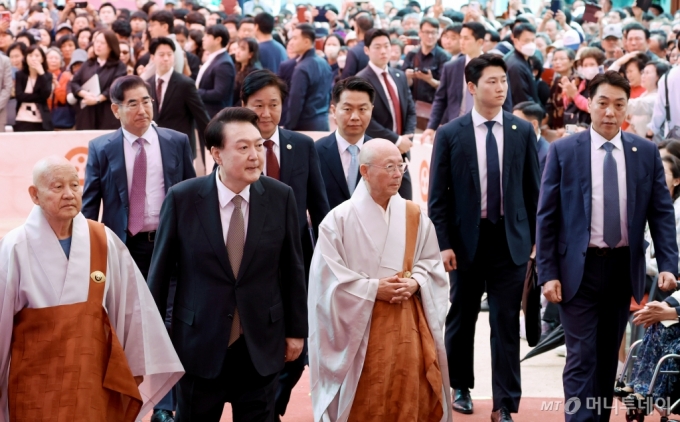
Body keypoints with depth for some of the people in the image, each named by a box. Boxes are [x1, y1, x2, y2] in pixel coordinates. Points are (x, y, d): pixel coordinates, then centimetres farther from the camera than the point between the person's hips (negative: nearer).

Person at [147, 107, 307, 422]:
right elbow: (161, 269, -1)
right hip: (200, 344, -1)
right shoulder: (182, 198, -9)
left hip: (261, 346, 1)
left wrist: (297, 330, 7)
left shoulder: (281, 197, -5)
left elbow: (292, 269, 3)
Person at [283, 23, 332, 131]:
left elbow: (295, 102, -17)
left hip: (305, 125, -8)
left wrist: (287, 128, -12)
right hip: (323, 123, 8)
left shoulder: (302, 68, -16)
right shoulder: (324, 64, 10)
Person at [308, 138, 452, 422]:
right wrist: (373, 289, -16)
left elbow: (432, 263, 9)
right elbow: (329, 278, -9)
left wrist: (415, 283, -11)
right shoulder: (339, 219, -7)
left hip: (408, 325, 4)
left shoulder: (415, 216, 5)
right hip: (360, 328, -3)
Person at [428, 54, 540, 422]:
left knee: (506, 324, 1)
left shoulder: (523, 132, 1)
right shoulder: (450, 134, -4)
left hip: (510, 239, 0)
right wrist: (444, 244, -9)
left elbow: (532, 189, 5)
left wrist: (534, 238, 3)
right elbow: (438, 196, -3)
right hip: (467, 238, 0)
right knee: (461, 320, 15)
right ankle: (460, 387, 35)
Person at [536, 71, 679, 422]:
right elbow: (546, 217, -3)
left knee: (608, 355, 15)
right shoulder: (563, 151, -3)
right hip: (579, 268, -3)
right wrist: (547, 273, -9)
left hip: (624, 267, 3)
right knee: (582, 357, -6)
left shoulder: (646, 152, 3)